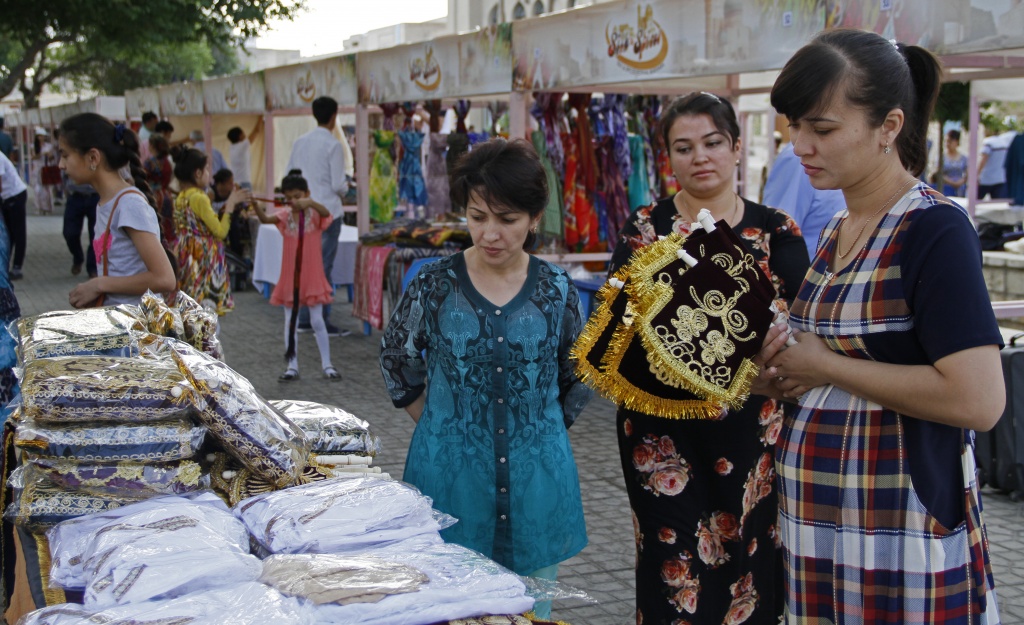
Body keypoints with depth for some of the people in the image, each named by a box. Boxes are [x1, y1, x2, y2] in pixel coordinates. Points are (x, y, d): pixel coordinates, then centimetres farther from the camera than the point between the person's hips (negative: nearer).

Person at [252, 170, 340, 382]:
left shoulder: (314, 214, -7)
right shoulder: (285, 215, 0)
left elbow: (326, 213, -30)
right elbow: (266, 219, -18)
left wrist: (310, 202, -50)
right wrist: (255, 204, -39)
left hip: (312, 276, -3)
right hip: (290, 277, 3)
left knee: (317, 321, 4)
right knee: (290, 323, 8)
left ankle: (327, 365, 14)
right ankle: (292, 366, 16)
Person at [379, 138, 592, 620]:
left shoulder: (556, 289, -3)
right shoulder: (435, 284, -6)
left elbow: (578, 375, 11)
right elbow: (397, 360, 8)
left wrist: (542, 430, 7)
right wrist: (439, 424, 7)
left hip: (534, 479, 1)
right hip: (451, 477, -1)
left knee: (530, 607, 13)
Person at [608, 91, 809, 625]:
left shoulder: (775, 230, 4)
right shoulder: (645, 227, 5)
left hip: (751, 425, 1)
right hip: (665, 428, -1)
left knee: (748, 557, 6)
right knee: (679, 570, 0)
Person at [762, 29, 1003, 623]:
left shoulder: (935, 229, -15)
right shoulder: (836, 233, 10)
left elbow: (979, 400, -25)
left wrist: (827, 365, -16)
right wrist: (784, 368, 2)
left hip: (902, 526, -8)